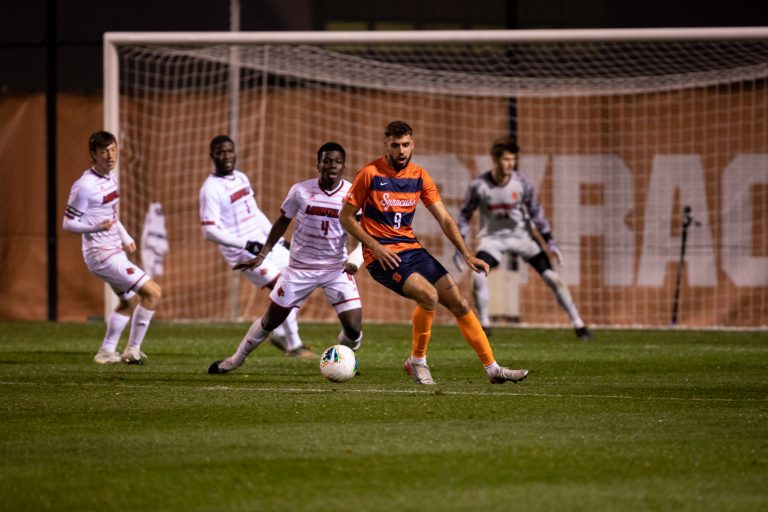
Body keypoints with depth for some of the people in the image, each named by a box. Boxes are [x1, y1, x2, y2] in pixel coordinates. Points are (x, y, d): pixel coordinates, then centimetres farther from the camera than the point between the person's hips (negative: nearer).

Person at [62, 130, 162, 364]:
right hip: (102, 255, -10)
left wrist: (125, 237, 17)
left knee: (130, 300, 24)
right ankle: (133, 351, -5)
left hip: (115, 252, 10)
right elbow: (68, 223, -16)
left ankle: (106, 352, 32)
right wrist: (96, 226, -31)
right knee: (152, 292, -13)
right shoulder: (84, 186, -20)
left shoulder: (110, 178, 7)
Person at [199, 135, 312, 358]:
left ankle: (279, 333, 20)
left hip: (264, 242, 8)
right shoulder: (211, 189, -15)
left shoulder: (242, 178, 10)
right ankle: (293, 345, -3)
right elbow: (209, 231, -20)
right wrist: (246, 244, -24)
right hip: (242, 253, -8)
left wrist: (278, 238, 16)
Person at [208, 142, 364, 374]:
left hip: (336, 268, 0)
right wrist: (263, 255, 7)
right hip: (300, 268, 0)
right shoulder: (301, 191, -8)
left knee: (354, 329, -11)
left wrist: (355, 259, -26)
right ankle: (237, 358, 32)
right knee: (271, 320, 9)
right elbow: (283, 222, 7)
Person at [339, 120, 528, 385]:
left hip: (412, 250, 6)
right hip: (382, 255, -6)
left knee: (459, 303, -1)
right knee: (429, 295, -27)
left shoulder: (419, 176, 5)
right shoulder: (370, 174, -8)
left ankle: (493, 369, 5)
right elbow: (346, 217, -3)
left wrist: (467, 255, -6)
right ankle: (417, 361, -7)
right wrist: (375, 246, -15)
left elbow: (444, 219, 5)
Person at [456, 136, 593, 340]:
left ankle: (578, 325, 4)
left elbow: (536, 212, -3)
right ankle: (484, 324, -4)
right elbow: (465, 214, -3)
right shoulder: (478, 186, -17)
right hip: (492, 237, -1)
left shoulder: (521, 183, -15)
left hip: (521, 235, 1)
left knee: (552, 277, -6)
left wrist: (549, 241, -5)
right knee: (478, 276, -25)